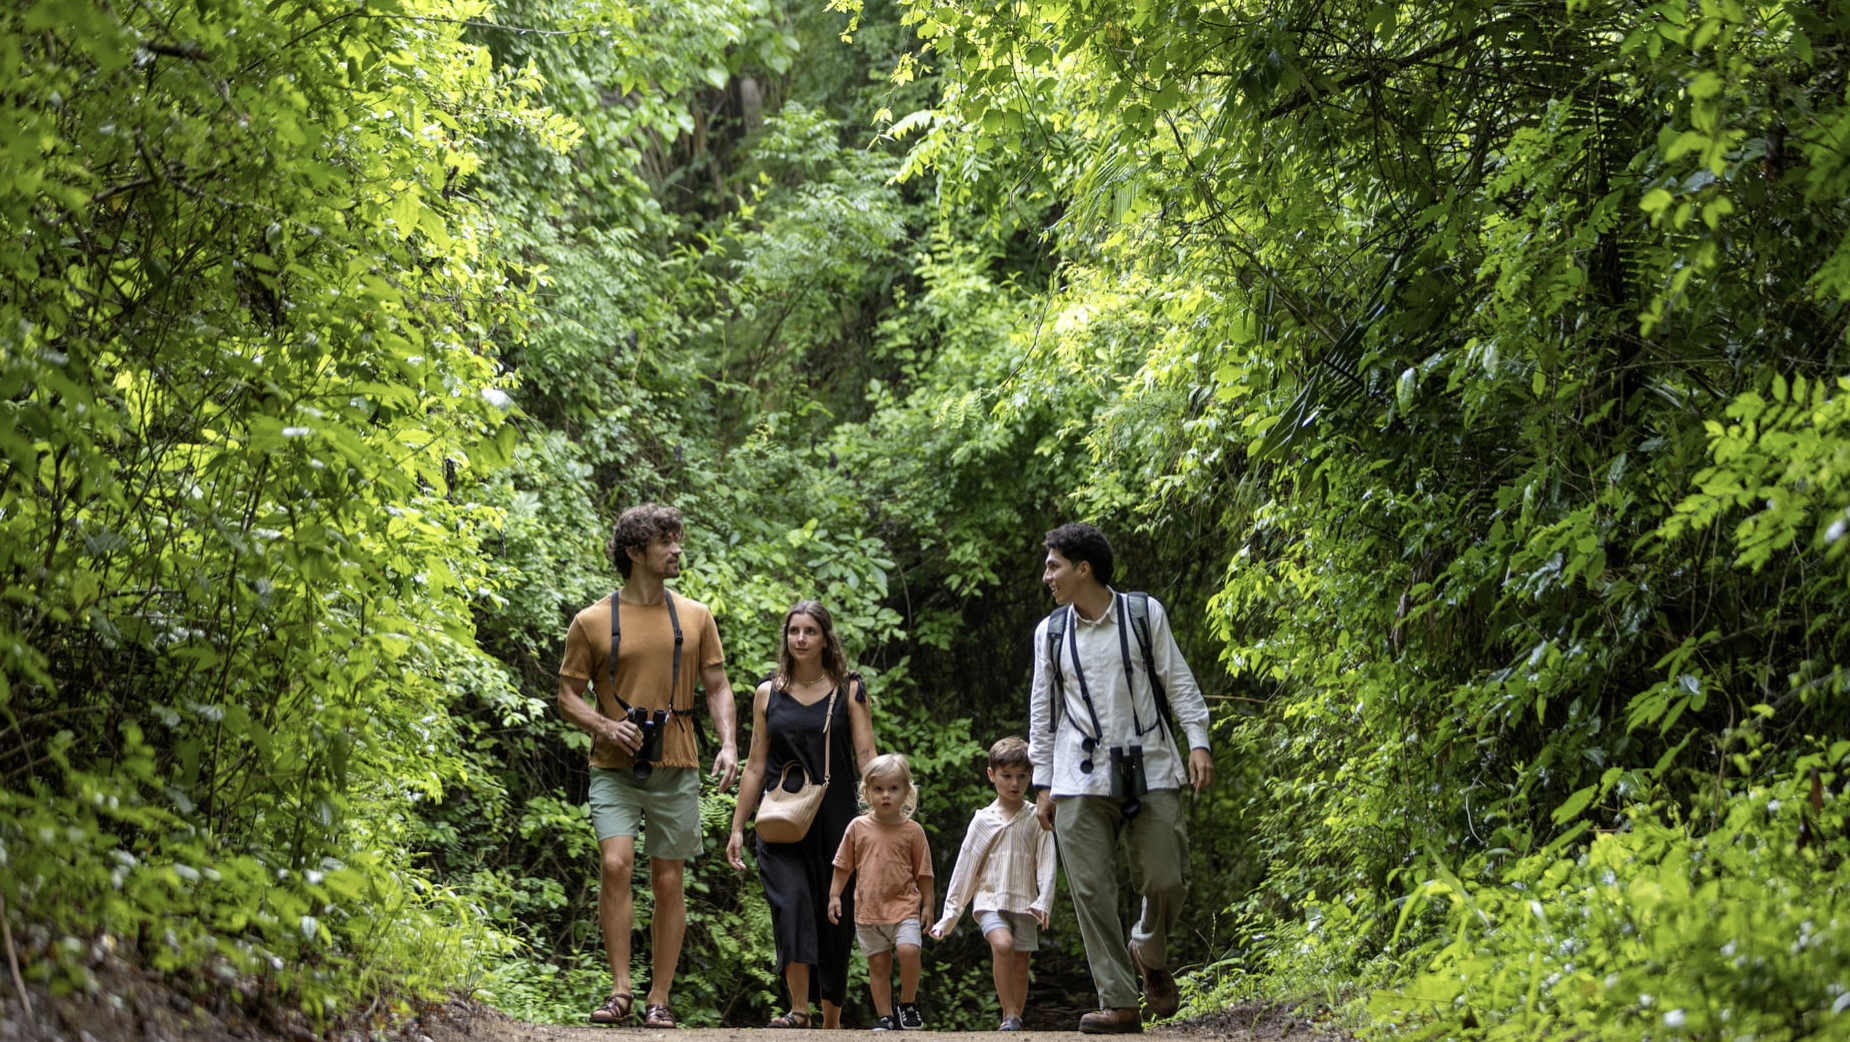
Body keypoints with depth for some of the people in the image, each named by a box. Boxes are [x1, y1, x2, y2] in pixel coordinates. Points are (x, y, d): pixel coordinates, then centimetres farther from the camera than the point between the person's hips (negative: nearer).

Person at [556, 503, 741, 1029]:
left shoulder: (695, 617, 9)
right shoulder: (592, 621, 1)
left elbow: (717, 687, 10)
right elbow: (568, 695, 5)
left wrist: (728, 744, -6)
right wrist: (605, 726, -14)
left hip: (675, 769, 2)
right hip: (615, 769, -2)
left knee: (668, 881, 3)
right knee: (616, 863, -20)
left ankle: (659, 1001, 11)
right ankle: (621, 990, -14)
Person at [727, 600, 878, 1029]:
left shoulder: (849, 690, 5)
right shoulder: (768, 693, 9)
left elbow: (866, 758, 0)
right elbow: (756, 765, 11)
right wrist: (737, 828, 8)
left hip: (835, 820, 0)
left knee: (834, 914, 3)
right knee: (792, 903, -18)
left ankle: (832, 1020, 15)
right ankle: (798, 1012, -21)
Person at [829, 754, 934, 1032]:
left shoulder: (912, 830, 0)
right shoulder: (858, 827, 3)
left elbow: (923, 872, 6)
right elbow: (843, 865, 11)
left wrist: (927, 905, 4)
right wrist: (834, 896, 7)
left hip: (904, 905, -2)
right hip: (868, 908, 2)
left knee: (909, 950, -20)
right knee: (877, 963, 5)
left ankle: (908, 1004, 0)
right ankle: (884, 1016, 15)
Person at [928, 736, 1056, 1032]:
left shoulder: (1036, 818, 6)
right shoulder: (983, 820, 6)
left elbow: (1046, 864, 1)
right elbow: (964, 869, 8)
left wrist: (1043, 902, -17)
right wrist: (949, 916, 5)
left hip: (1024, 904, 1)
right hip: (989, 900, -1)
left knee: (1020, 966, 1)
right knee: (1003, 944, -26)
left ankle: (1014, 1020, 15)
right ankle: (1010, 1017, -21)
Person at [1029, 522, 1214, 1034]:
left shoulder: (1144, 613, 3)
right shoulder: (1050, 632, 8)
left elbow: (1178, 681, 6)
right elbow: (1043, 710, 12)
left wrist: (1198, 741, -5)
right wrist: (1044, 784, 9)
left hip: (1151, 770, -1)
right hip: (1082, 780, 1)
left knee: (1164, 881, -6)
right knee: (1092, 891, -6)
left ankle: (1149, 954, 26)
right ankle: (1118, 1003, -2)